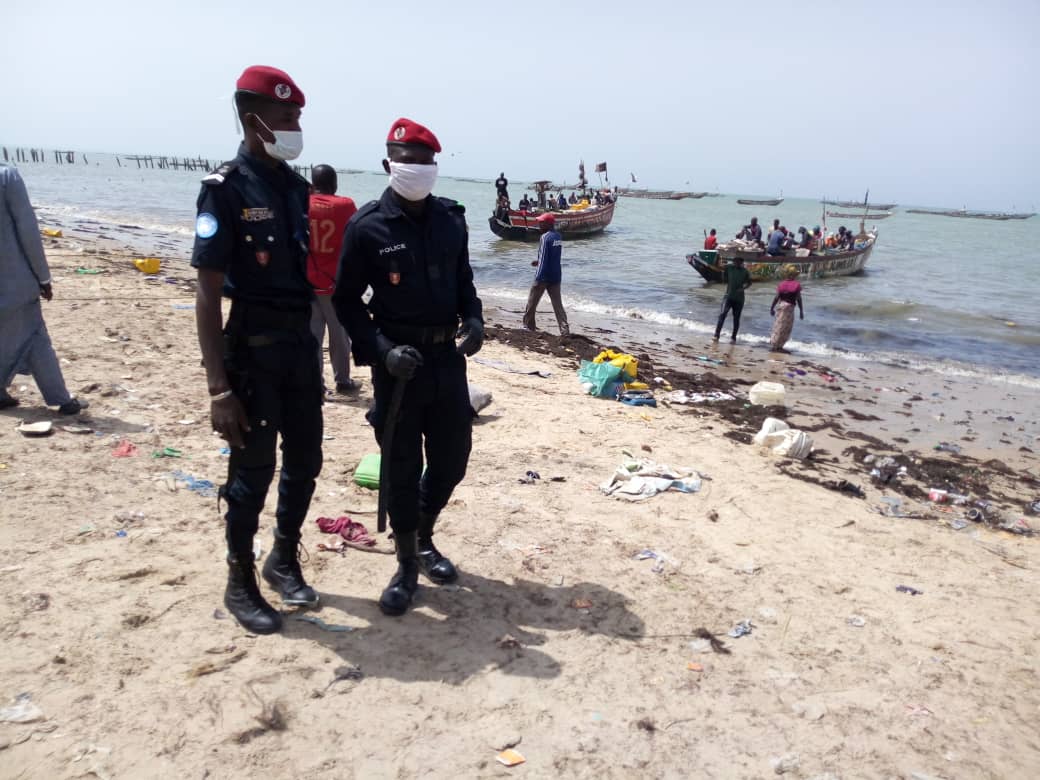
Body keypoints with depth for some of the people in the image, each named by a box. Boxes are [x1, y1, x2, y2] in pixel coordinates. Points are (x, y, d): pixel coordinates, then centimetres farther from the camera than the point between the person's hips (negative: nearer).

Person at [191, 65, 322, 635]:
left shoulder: (295, 187, 8)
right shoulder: (225, 189, -12)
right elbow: (207, 295, -16)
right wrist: (219, 388, -20)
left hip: (301, 342, 7)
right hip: (253, 347, -6)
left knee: (305, 460, 14)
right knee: (252, 470, 4)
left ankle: (284, 558, 35)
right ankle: (240, 582, 24)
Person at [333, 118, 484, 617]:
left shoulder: (451, 220, 5)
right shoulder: (368, 226, -9)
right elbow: (346, 299, -5)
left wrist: (473, 319, -4)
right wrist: (382, 350, -17)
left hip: (447, 357, 5)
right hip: (398, 359, -4)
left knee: (452, 457, 12)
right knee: (401, 467, 4)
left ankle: (425, 540, 37)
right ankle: (406, 565, 22)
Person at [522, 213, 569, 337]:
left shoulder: (545, 237, -14)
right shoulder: (559, 237, 10)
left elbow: (543, 258, -18)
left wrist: (538, 277, -17)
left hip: (544, 276, -7)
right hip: (556, 276, 7)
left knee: (532, 301, 11)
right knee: (558, 304, 4)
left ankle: (528, 325, 23)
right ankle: (565, 330, -6)